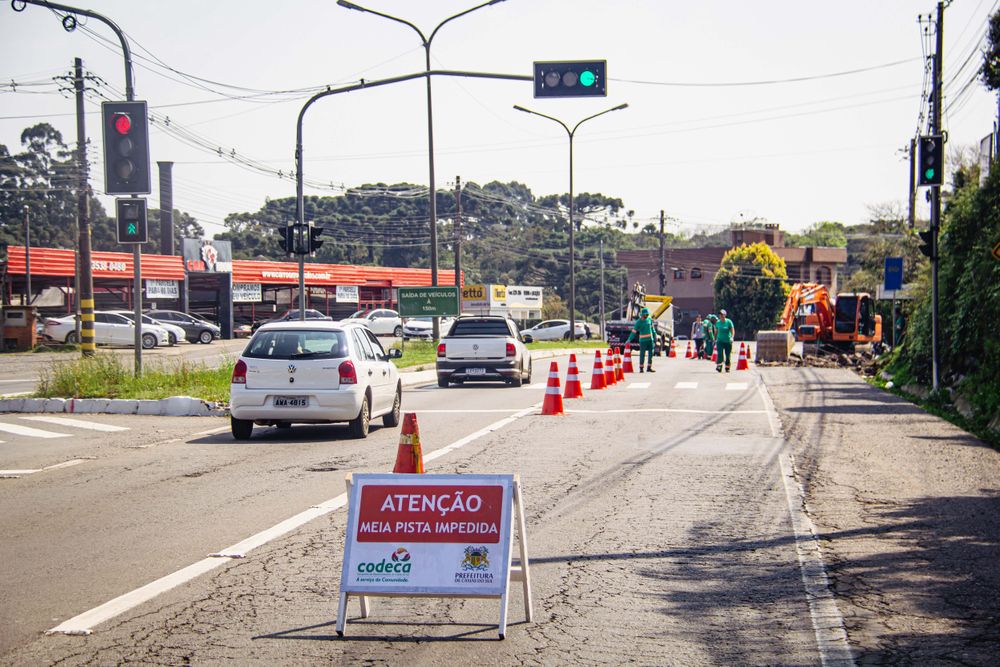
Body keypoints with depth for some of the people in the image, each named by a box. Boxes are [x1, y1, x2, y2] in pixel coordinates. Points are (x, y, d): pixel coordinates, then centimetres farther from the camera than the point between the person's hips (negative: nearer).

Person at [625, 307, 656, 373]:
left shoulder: (649, 319, 7)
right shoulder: (639, 322, -8)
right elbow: (634, 331, -10)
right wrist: (629, 340, -15)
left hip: (650, 339, 5)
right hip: (643, 340, -5)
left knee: (651, 354, 5)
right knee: (642, 354, -2)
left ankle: (649, 367, 14)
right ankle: (641, 368, 6)